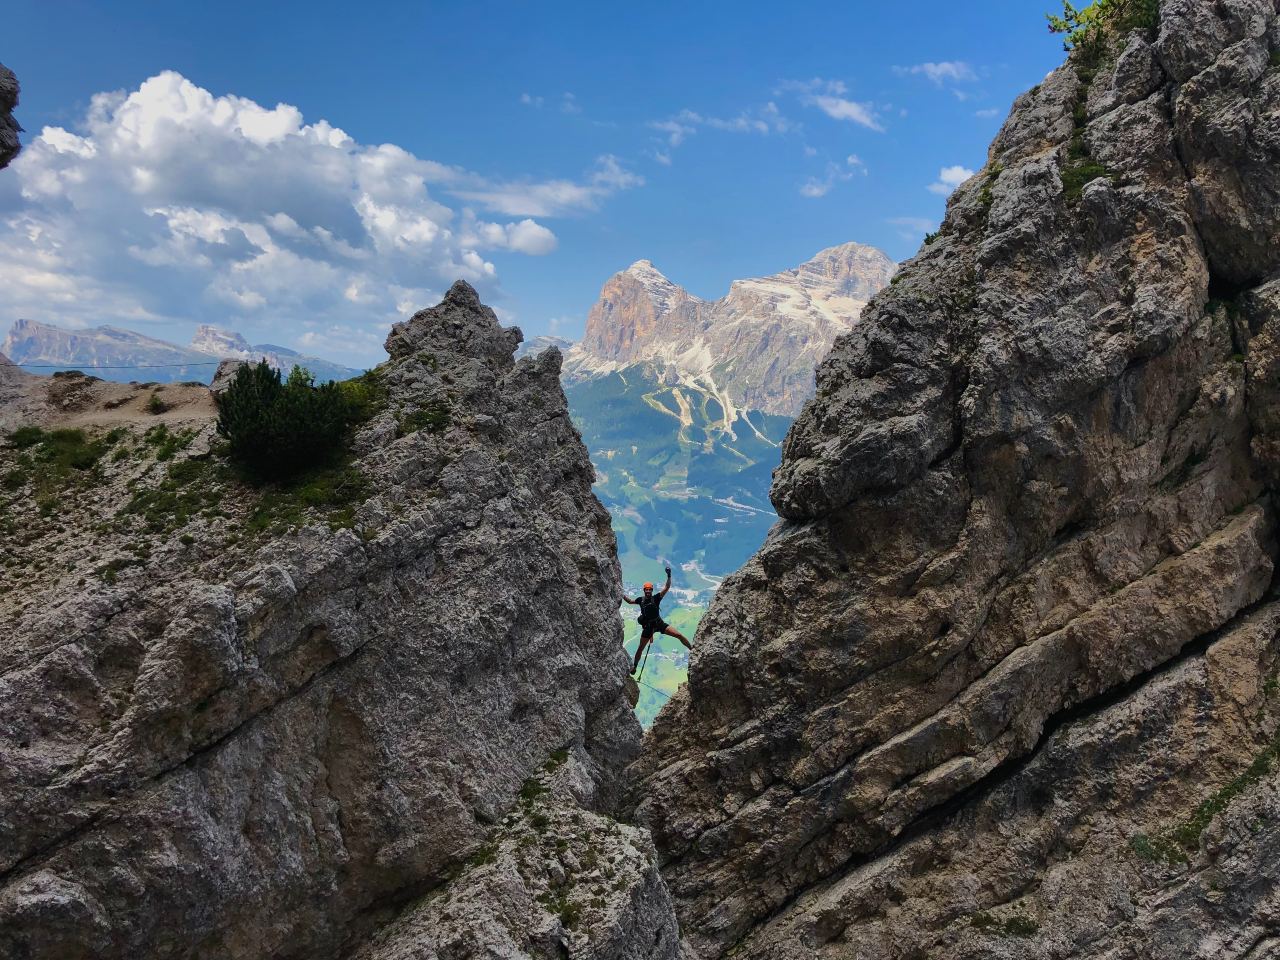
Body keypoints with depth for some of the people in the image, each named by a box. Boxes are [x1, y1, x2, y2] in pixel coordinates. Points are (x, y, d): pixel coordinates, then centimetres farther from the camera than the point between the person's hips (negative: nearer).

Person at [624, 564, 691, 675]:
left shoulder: (656, 598, -7)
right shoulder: (641, 599, -1)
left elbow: (667, 587, -17)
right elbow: (630, 601, 21)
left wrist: (669, 576, -29)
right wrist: (622, 595, 10)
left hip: (660, 623, -1)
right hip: (648, 626, 1)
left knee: (679, 635, -11)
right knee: (640, 648, 9)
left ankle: (692, 650, 2)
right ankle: (634, 666, 27)